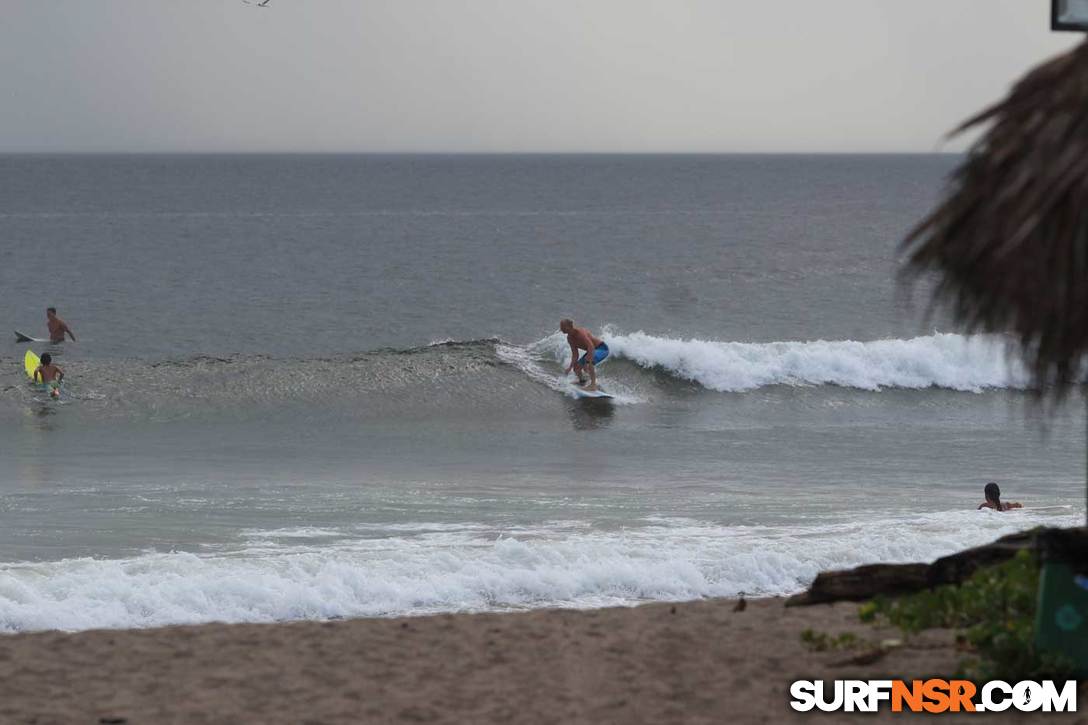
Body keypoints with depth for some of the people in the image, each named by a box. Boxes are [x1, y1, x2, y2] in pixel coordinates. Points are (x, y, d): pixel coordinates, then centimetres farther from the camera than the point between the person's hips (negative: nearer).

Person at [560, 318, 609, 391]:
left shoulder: (579, 333, -30)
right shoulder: (570, 338, -1)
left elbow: (591, 347, -41)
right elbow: (575, 355, 4)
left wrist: (587, 363, -50)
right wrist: (570, 367, -10)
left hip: (602, 348, -10)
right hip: (594, 350, 10)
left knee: (589, 360, -38)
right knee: (576, 367, 14)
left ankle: (593, 385, -35)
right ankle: (582, 381, 45)